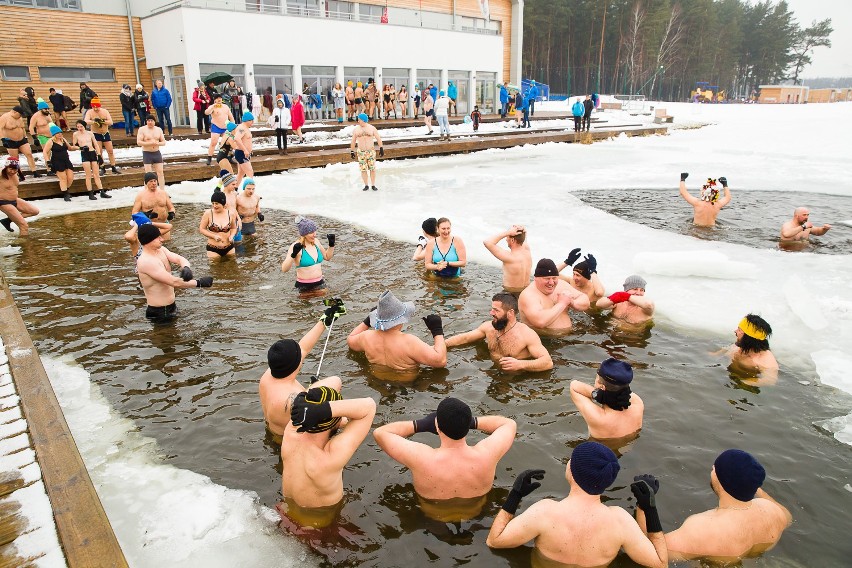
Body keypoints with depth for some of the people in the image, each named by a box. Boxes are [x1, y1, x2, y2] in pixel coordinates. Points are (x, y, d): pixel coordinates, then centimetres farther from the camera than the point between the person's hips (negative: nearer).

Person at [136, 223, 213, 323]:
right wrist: (199, 282, -21)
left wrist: (186, 268, -32)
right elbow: (174, 282, -30)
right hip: (160, 312, -9)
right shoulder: (145, 261, -26)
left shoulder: (161, 250, 2)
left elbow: (180, 259, -7)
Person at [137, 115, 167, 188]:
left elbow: (163, 142, 9)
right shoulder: (142, 129, -2)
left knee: (160, 172, 1)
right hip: (147, 154, -4)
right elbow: (138, 142, -10)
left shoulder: (159, 129, 10)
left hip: (157, 153, 4)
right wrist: (150, 143, -20)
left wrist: (158, 143, -12)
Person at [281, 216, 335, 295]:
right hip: (304, 286, -5)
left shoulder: (316, 242, 4)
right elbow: (284, 269, -23)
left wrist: (331, 244, 6)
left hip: (319, 283, 5)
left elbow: (327, 257, 21)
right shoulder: (295, 246, -14)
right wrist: (293, 255, -36)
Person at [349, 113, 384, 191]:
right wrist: (352, 152, 7)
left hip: (371, 152, -1)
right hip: (361, 152, 1)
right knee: (363, 169, 1)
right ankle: (366, 185, 12)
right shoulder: (356, 129, 1)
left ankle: (373, 185, 10)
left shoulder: (372, 128, -4)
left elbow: (378, 139, -1)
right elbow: (353, 141, 7)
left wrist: (381, 149, -5)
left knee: (372, 169, 0)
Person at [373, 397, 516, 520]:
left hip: (432, 515, -1)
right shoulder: (485, 455, -36)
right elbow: (510, 424, -15)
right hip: (476, 513, 1)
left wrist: (420, 425, -21)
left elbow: (380, 432, -25)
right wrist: (473, 422, -17)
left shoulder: (421, 459, -41)